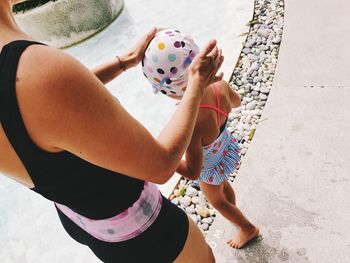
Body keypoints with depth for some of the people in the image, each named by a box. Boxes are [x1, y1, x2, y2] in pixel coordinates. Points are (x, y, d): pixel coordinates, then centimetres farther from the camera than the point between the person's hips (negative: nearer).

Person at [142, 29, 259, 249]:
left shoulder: (190, 125, -47)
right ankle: (233, 211, 70)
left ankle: (249, 229, 54)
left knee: (216, 200, 29)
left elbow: (193, 173, -33)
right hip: (228, 148, 6)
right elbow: (236, 102, -3)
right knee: (223, 184, 38)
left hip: (212, 168, -5)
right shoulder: (221, 85, -29)